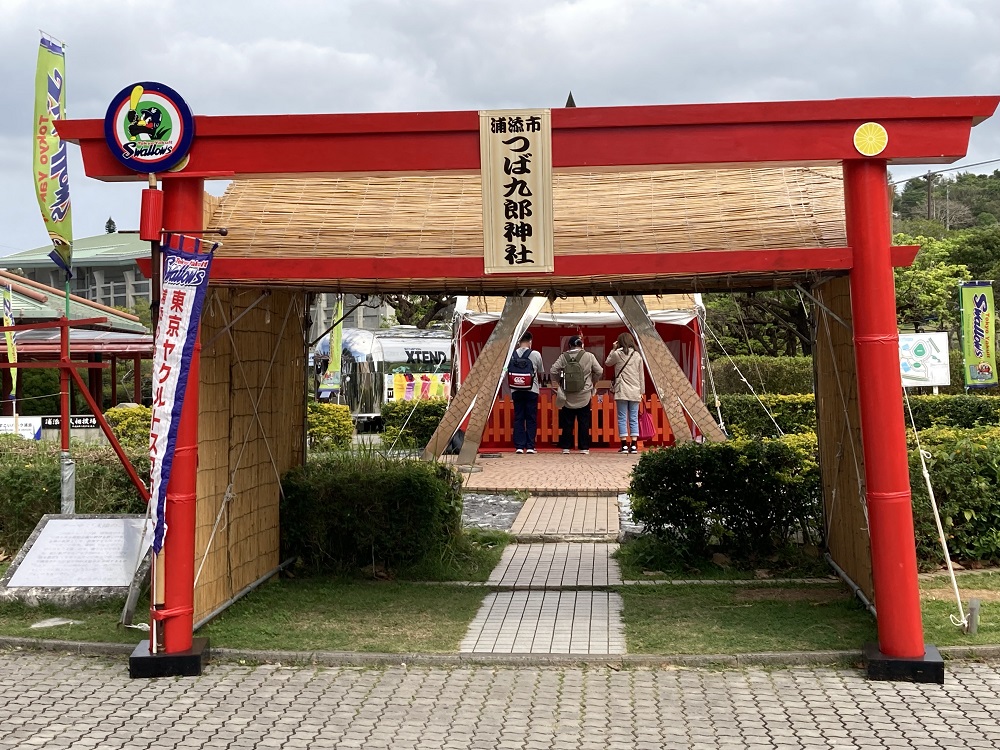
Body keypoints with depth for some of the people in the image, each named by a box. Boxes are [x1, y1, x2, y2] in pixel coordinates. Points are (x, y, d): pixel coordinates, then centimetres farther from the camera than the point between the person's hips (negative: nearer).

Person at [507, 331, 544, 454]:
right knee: (531, 419, 4)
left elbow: (507, 374, 3)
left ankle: (519, 446, 3)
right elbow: (540, 374, 9)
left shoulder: (511, 355, 0)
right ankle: (530, 446, 2)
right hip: (531, 390, -2)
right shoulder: (535, 355, -3)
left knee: (518, 418, 6)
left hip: (516, 391, 2)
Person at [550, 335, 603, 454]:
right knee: (584, 422, 5)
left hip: (568, 396, 1)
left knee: (567, 422, 8)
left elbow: (553, 371, -4)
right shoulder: (589, 356, -3)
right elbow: (599, 371, -1)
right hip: (584, 395, -1)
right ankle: (584, 447, 6)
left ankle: (566, 447, 9)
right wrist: (592, 382, 16)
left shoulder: (563, 357, -1)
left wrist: (561, 381, 11)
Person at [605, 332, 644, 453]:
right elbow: (641, 375, 10)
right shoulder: (638, 355, 8)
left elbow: (607, 363, 15)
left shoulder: (617, 354, -3)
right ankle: (634, 445, 2)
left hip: (622, 391, -3)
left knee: (622, 418, 0)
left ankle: (624, 445, -4)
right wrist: (641, 391, 15)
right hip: (635, 391, 3)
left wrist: (613, 349, 20)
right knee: (634, 418, 5)